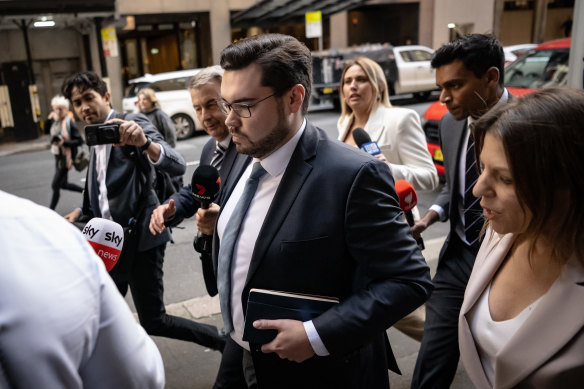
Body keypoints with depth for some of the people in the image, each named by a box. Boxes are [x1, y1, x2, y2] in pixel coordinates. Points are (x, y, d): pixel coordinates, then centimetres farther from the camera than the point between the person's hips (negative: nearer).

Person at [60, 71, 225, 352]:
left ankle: (223, 342, 13)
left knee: (153, 321, -4)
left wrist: (144, 142, -44)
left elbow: (177, 166, -26)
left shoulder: (133, 123, -10)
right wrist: (81, 211, 13)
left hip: (139, 237, -8)